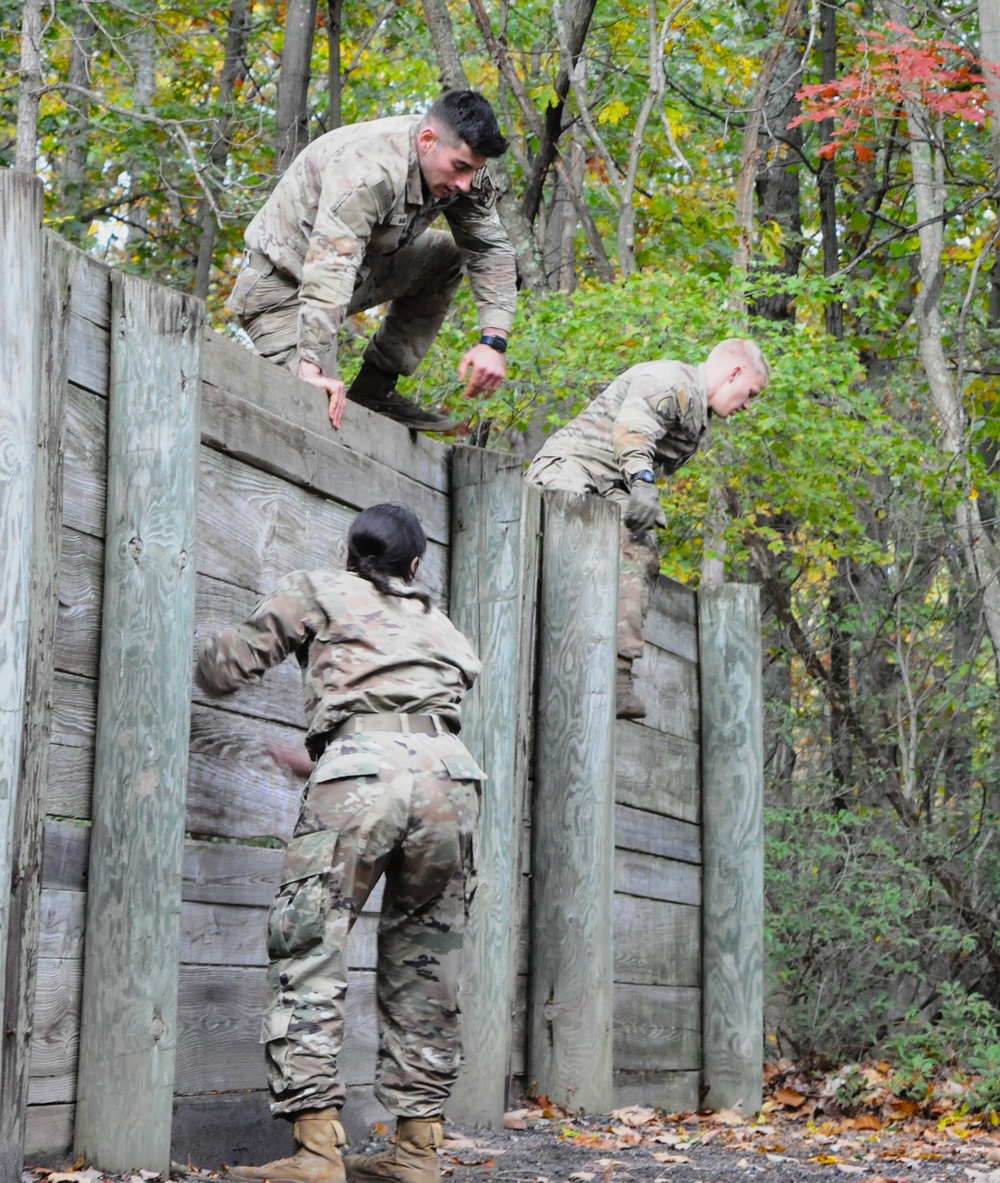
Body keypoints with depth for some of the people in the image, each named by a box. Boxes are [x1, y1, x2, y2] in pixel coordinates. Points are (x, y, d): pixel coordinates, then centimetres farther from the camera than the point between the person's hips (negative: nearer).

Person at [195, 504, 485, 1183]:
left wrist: (210, 646, 42)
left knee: (309, 955, -5)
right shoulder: (441, 627, 33)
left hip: (365, 767, -4)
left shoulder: (321, 592, 20)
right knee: (424, 971, 12)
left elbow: (225, 670, 18)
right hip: (451, 773, 4)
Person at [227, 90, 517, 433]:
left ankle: (375, 388, 4)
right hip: (283, 288, -9)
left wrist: (493, 341, -18)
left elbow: (492, 250, -4)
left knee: (447, 256, 2)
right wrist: (311, 368, -51)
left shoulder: (461, 166, -8)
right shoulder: (368, 173, -34)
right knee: (322, 408, -25)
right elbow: (330, 270, -43)